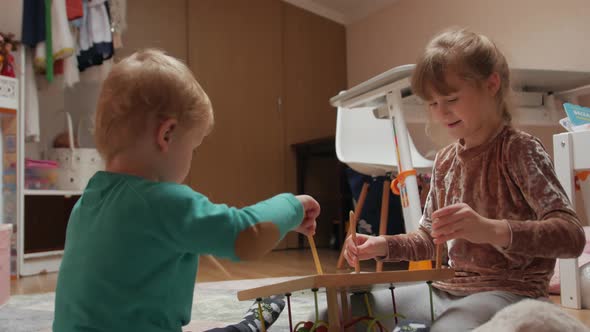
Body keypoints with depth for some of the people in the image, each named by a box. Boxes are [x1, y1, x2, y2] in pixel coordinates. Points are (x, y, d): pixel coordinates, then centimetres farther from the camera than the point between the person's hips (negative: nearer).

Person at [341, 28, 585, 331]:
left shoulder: (520, 149, -10)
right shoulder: (444, 161, 10)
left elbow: (572, 236, -21)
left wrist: (494, 230, -39)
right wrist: (383, 245, -3)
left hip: (509, 290, -6)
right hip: (450, 288, 6)